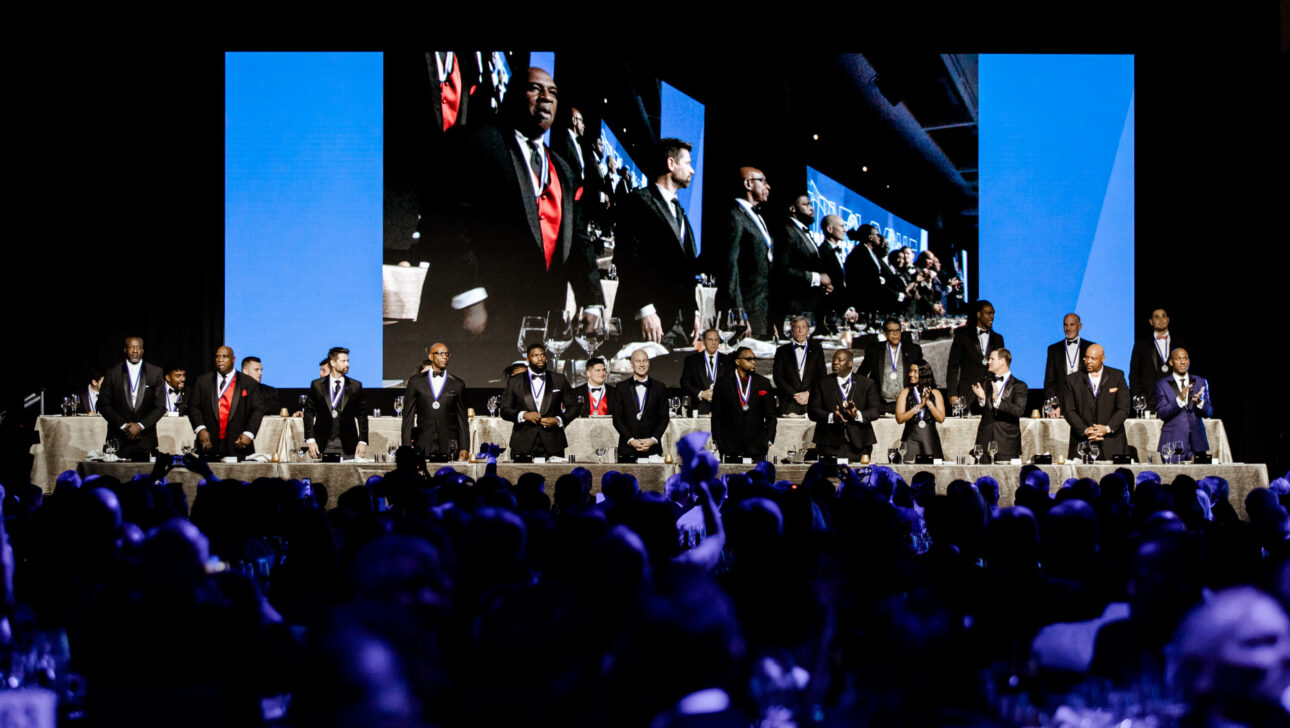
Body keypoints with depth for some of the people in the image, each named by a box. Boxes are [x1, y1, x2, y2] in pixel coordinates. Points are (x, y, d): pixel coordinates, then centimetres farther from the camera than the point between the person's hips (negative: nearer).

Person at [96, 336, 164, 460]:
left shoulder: (155, 372, 6)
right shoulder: (112, 373, 7)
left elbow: (160, 406, 3)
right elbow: (103, 405, 4)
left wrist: (140, 425, -7)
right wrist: (123, 425, -7)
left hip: (146, 440, 0)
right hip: (118, 439, 0)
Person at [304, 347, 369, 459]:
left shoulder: (355, 386, 7)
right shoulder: (317, 385, 6)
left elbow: (362, 415, 7)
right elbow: (309, 413, 5)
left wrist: (362, 442, 0)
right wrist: (310, 440, -3)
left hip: (347, 446, 0)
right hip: (322, 446, 0)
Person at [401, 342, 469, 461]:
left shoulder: (457, 384, 12)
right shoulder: (416, 382, 11)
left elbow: (462, 418, 12)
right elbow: (408, 416, 9)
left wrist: (464, 448, 5)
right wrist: (407, 446, 1)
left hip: (449, 447, 0)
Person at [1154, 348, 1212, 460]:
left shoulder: (1201, 382, 14)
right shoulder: (1162, 385, 5)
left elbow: (1209, 413, 7)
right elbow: (1162, 414, -5)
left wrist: (1200, 402, -15)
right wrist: (1179, 399, -19)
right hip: (1173, 441, -2)